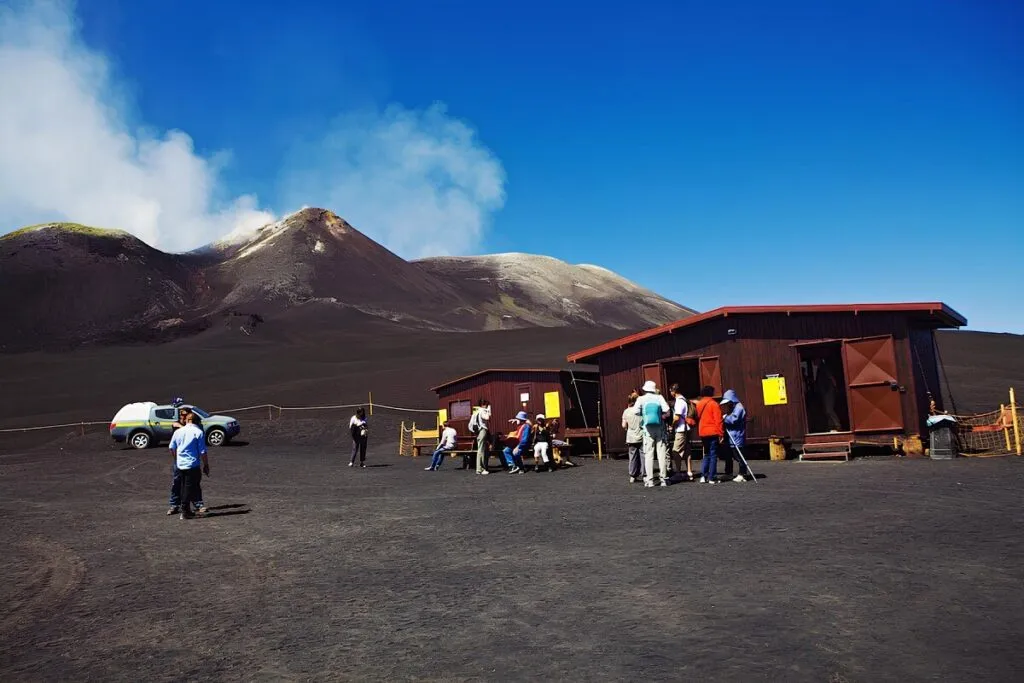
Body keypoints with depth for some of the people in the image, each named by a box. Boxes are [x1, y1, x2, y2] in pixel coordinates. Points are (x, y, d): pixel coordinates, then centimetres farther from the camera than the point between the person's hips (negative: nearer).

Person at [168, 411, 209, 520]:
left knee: (184, 488, 16)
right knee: (189, 488, 1)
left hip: (180, 465, 5)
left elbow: (171, 448, 11)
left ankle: (186, 510, 23)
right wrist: (206, 465, -2)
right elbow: (203, 452, -10)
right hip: (193, 465, -5)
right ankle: (185, 512, 2)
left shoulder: (178, 431, 5)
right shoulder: (198, 432, -9)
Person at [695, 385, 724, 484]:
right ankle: (712, 478, -1)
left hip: (702, 433, 6)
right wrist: (720, 433, -9)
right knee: (713, 455, 1)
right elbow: (718, 420, -11)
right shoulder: (714, 404, -8)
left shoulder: (698, 404, 10)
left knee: (707, 454, 16)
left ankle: (703, 476, 7)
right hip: (713, 432, -6)